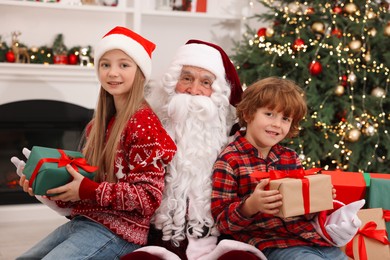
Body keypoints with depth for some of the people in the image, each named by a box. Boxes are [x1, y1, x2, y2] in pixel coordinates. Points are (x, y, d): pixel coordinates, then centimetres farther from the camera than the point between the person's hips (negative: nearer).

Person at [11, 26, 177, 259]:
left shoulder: (143, 122, -15)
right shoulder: (100, 123, 10)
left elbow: (149, 195, -19)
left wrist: (87, 190, -21)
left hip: (118, 231, -8)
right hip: (83, 220, 8)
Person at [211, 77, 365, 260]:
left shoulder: (290, 157, 13)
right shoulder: (229, 160, -6)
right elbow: (221, 221, -9)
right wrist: (250, 206, -27)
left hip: (314, 238, 6)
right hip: (273, 245, -6)